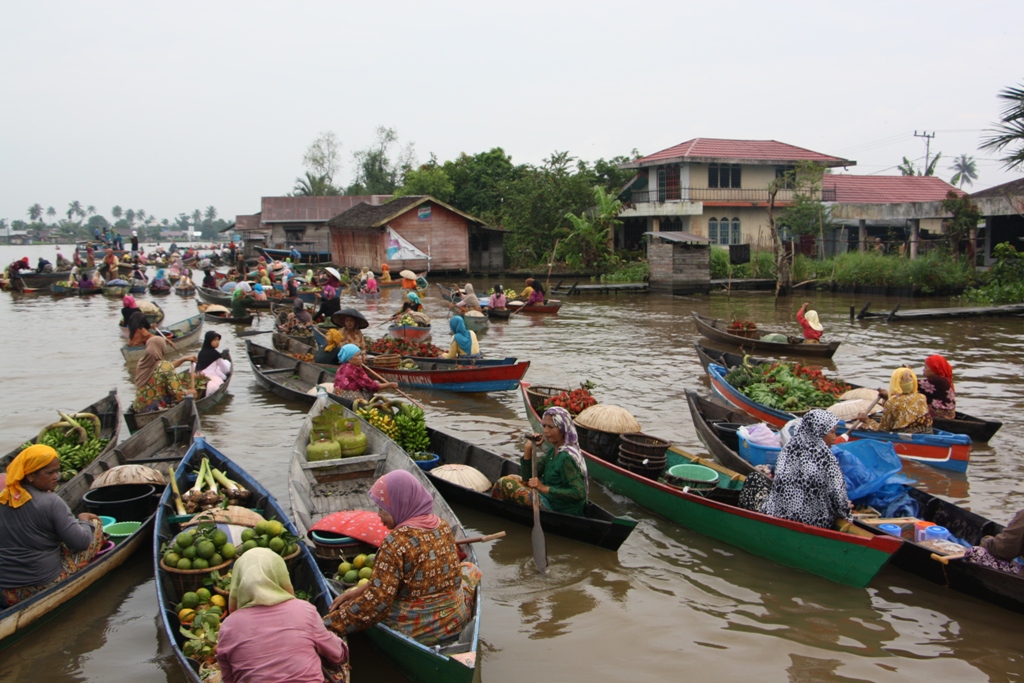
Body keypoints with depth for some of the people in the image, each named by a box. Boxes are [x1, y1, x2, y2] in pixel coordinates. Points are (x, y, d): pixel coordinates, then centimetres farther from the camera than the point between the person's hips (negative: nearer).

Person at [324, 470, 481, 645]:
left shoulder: (395, 542, -22)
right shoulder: (443, 525, -1)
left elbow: (376, 602, -24)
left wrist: (328, 624, -19)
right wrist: (359, 591, 4)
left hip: (414, 632, -5)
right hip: (455, 623, 5)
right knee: (470, 569, 31)